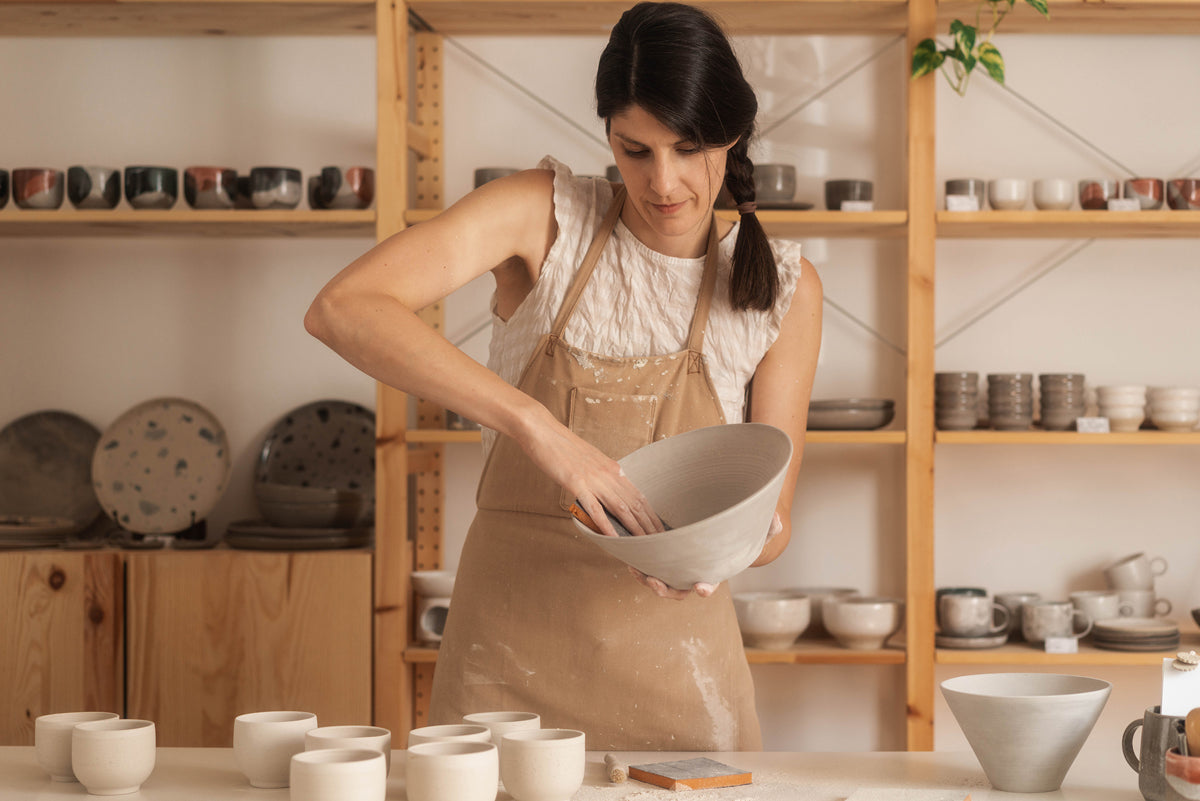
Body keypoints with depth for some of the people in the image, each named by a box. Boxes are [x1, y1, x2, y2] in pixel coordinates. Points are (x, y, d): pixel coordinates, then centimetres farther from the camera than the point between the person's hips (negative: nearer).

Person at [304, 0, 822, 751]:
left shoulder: (784, 286, -2)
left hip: (672, 666, 1)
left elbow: (770, 514, 3)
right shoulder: (546, 214, -7)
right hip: (508, 650, -1)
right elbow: (342, 309, -22)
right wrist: (537, 426, -31)